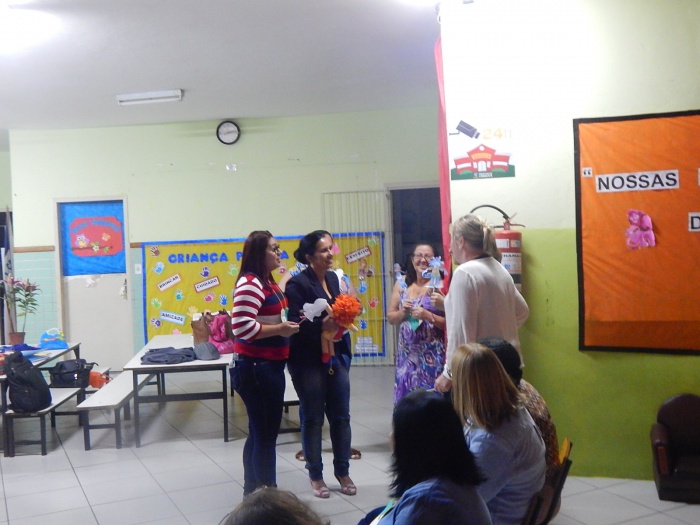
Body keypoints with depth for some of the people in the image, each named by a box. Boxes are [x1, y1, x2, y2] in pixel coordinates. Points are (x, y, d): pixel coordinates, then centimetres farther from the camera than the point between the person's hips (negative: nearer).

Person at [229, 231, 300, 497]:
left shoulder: (266, 281, 13)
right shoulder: (250, 283, -18)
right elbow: (242, 327, -27)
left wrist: (286, 323, 10)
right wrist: (280, 329, -20)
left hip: (268, 367, 10)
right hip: (256, 368, -10)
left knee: (259, 433, 18)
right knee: (266, 435, -1)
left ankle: (253, 492, 30)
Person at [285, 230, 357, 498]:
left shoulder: (333, 278, 10)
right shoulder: (297, 283, -12)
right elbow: (295, 324, -18)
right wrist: (321, 326, -29)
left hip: (336, 356, 6)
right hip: (309, 361, -6)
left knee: (341, 415, 10)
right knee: (312, 418, 7)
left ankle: (342, 471, 26)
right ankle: (315, 475, 22)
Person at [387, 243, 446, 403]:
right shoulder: (401, 285, 7)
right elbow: (390, 317, 12)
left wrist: (428, 316, -19)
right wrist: (403, 312, -7)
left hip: (432, 354, -4)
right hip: (407, 353, 4)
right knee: (405, 397, 6)